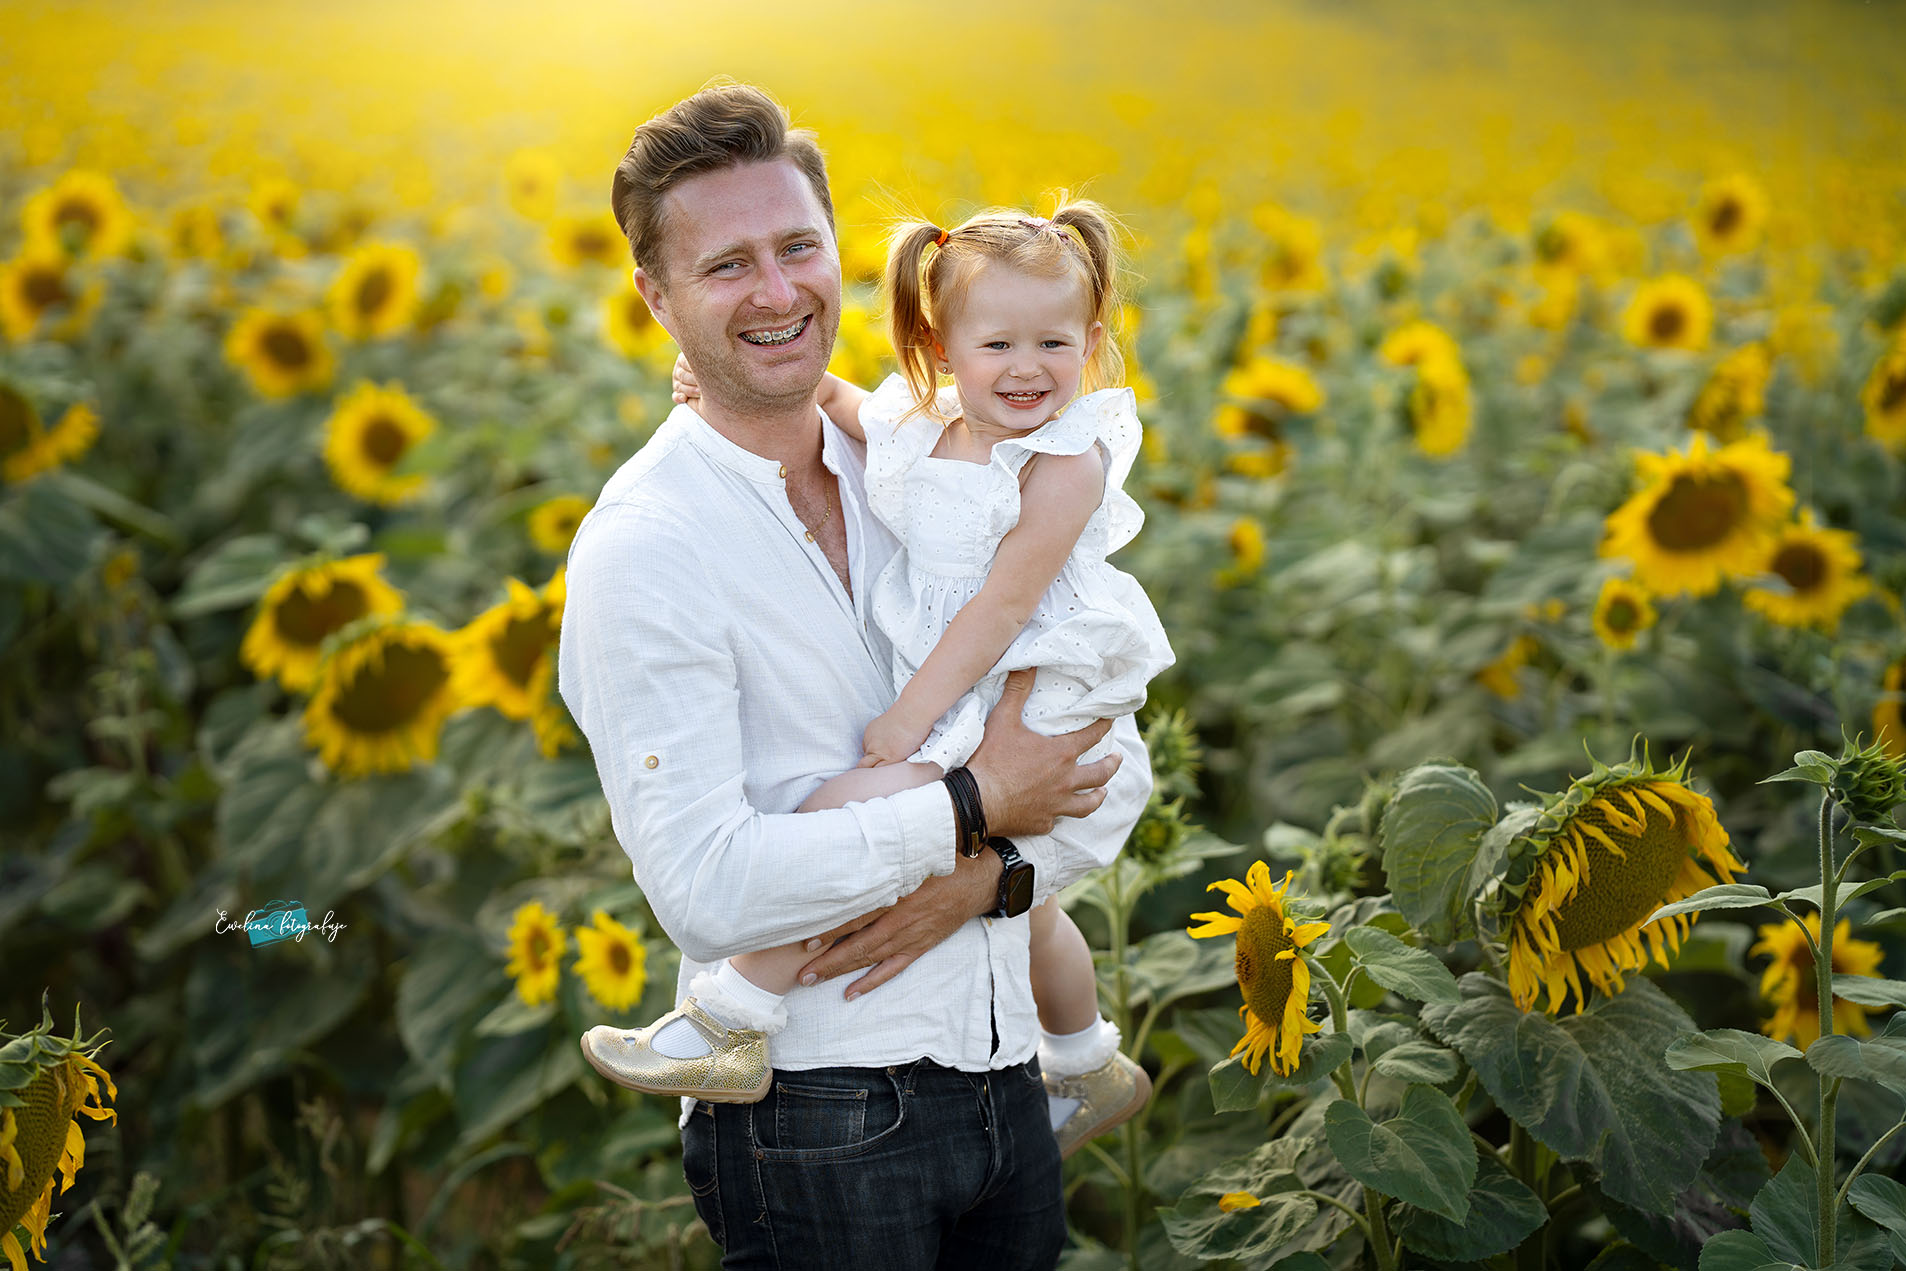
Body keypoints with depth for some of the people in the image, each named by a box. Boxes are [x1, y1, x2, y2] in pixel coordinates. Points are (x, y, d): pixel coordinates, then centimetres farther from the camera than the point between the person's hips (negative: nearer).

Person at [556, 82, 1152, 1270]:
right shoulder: (643, 549, -13)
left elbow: (1114, 765, 6)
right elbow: (707, 886, -21)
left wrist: (981, 876, -13)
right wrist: (971, 805, -14)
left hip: (1005, 1071, 6)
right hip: (816, 1117, -5)